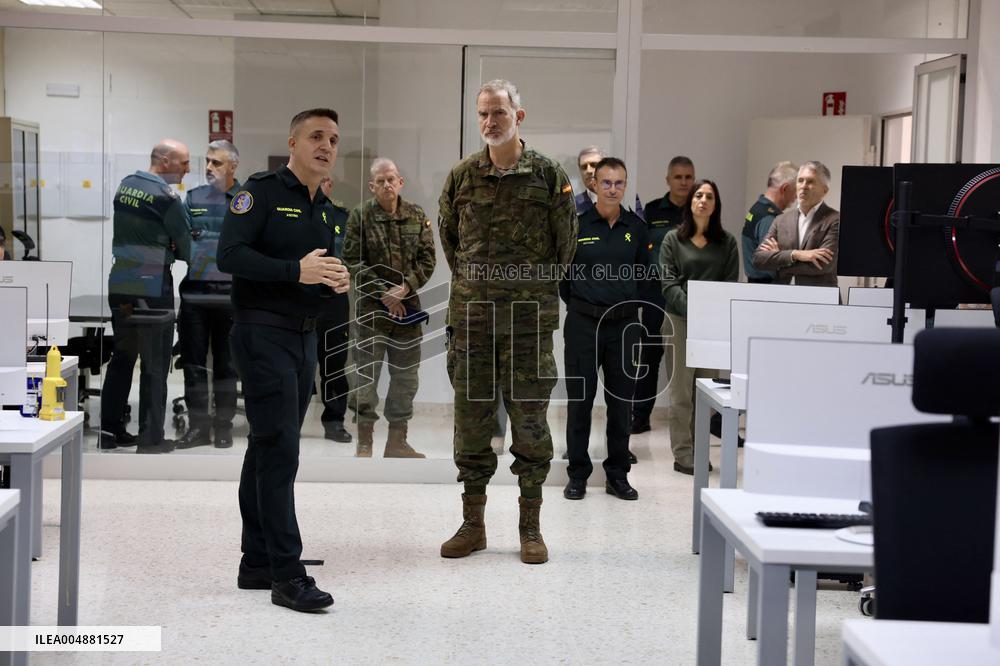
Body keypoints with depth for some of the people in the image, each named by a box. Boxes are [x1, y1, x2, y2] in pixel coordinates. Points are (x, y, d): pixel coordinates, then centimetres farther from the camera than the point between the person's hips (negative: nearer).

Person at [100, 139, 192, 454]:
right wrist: (170, 250, 12)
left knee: (121, 358, 16)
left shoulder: (125, 185, 9)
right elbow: (184, 247, -9)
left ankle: (110, 430, 19)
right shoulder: (166, 196, -13)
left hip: (119, 284, 7)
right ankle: (151, 438, 3)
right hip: (153, 289, -7)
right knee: (155, 365, 1)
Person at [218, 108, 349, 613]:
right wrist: (297, 270, -25)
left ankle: (257, 563, 20)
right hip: (263, 333, -9)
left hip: (303, 337, 9)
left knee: (268, 449, 13)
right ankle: (287, 574, -9)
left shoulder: (323, 209, 17)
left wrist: (336, 282, 3)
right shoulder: (262, 191, -8)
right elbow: (229, 255, -18)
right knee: (279, 451, -11)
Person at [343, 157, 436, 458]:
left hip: (408, 307, 3)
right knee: (367, 376, -1)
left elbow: (427, 258, 3)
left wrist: (405, 288, -11)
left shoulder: (416, 216, 6)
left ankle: (397, 441, 17)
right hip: (371, 307, -3)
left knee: (406, 377, 7)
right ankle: (364, 443, 8)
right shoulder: (360, 215, -4)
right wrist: (383, 293, -12)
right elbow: (352, 260, -6)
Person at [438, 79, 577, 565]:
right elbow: (447, 235, 18)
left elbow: (565, 244, 5)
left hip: (529, 320, -2)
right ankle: (472, 524, 18)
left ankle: (530, 528, 13)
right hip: (471, 318, 2)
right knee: (471, 421, 7)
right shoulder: (462, 175, 5)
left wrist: (539, 288, 8)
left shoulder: (548, 175, -1)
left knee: (530, 423, 3)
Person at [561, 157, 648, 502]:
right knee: (580, 399, 3)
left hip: (624, 323, 3)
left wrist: (627, 302, 10)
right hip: (583, 322, -3)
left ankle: (618, 475, 17)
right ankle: (578, 474, 13)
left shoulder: (636, 227, 4)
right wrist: (576, 303, 5)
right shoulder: (576, 224, -5)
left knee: (621, 401, 7)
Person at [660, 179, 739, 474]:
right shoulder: (673, 240, 6)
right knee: (682, 389, -2)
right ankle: (682, 455, 1)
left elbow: (731, 283, 5)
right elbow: (669, 284, -2)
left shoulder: (727, 242, 11)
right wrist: (694, 311, -17)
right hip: (680, 320, -2)